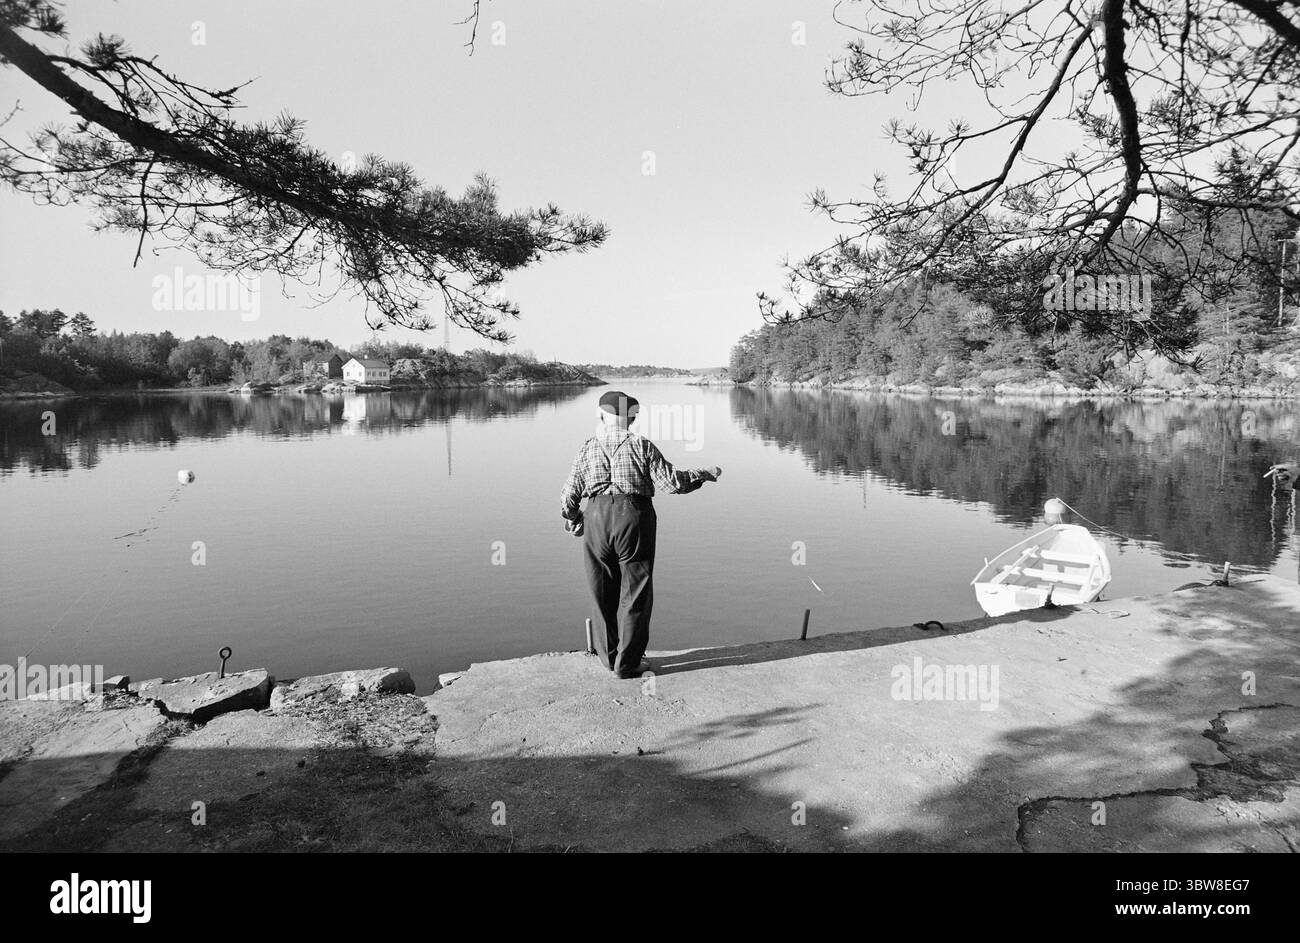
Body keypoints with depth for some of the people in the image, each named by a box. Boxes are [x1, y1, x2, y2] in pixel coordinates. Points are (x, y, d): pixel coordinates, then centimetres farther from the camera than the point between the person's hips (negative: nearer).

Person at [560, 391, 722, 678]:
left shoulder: (588, 447, 7)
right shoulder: (642, 446, 0)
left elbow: (569, 496, 6)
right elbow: (670, 483, -5)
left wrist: (573, 521, 24)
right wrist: (703, 474, 9)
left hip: (597, 519, 3)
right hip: (634, 518, -2)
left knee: (604, 595, 15)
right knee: (635, 595, 8)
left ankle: (609, 656, 26)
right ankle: (627, 663, 13)